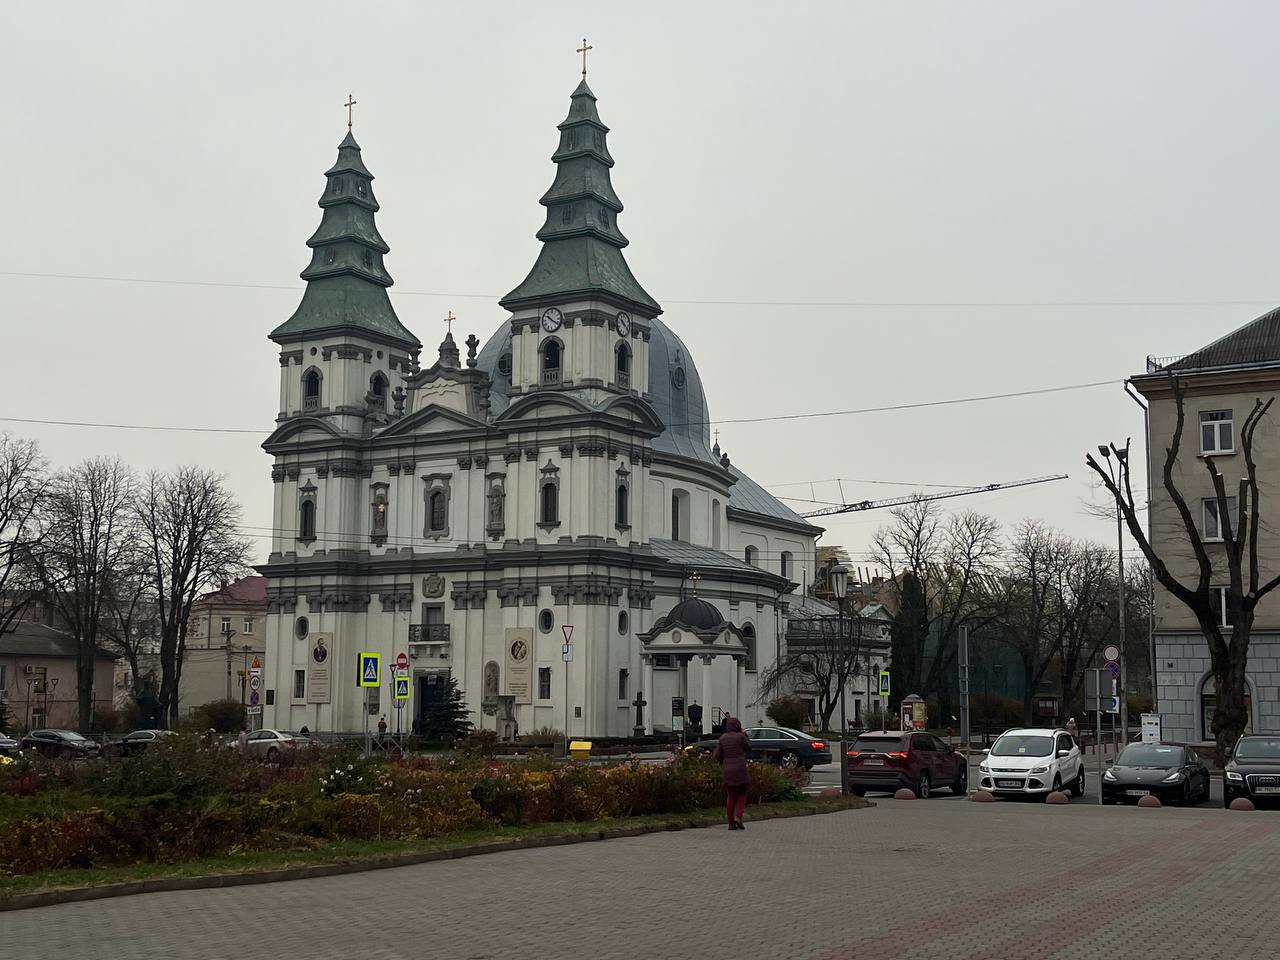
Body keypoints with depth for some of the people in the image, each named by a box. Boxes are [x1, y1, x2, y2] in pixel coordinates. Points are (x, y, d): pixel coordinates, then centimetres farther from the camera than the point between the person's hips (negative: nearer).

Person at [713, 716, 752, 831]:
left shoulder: (723, 738, 3)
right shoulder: (740, 737, -7)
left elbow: (717, 755, 2)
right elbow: (748, 748, 8)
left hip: (727, 770, 4)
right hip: (740, 769, -3)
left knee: (731, 796, 13)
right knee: (742, 794, 12)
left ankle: (731, 823, 10)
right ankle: (738, 817, -8)